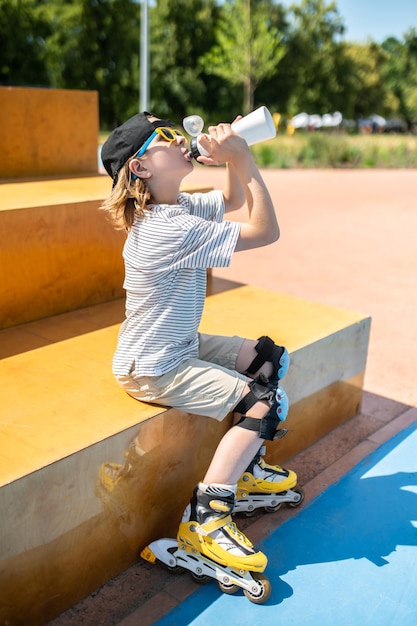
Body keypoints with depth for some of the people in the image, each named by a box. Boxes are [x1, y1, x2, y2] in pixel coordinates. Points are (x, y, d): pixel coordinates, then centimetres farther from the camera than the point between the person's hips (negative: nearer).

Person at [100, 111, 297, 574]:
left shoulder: (179, 206, 2)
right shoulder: (170, 228, -28)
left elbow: (232, 199, 17)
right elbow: (266, 231, -24)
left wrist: (235, 161, -1)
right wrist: (243, 159, -21)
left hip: (180, 345, 10)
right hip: (152, 370, -10)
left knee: (271, 358, 13)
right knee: (263, 402, -14)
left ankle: (244, 465, 26)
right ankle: (205, 519, -5)